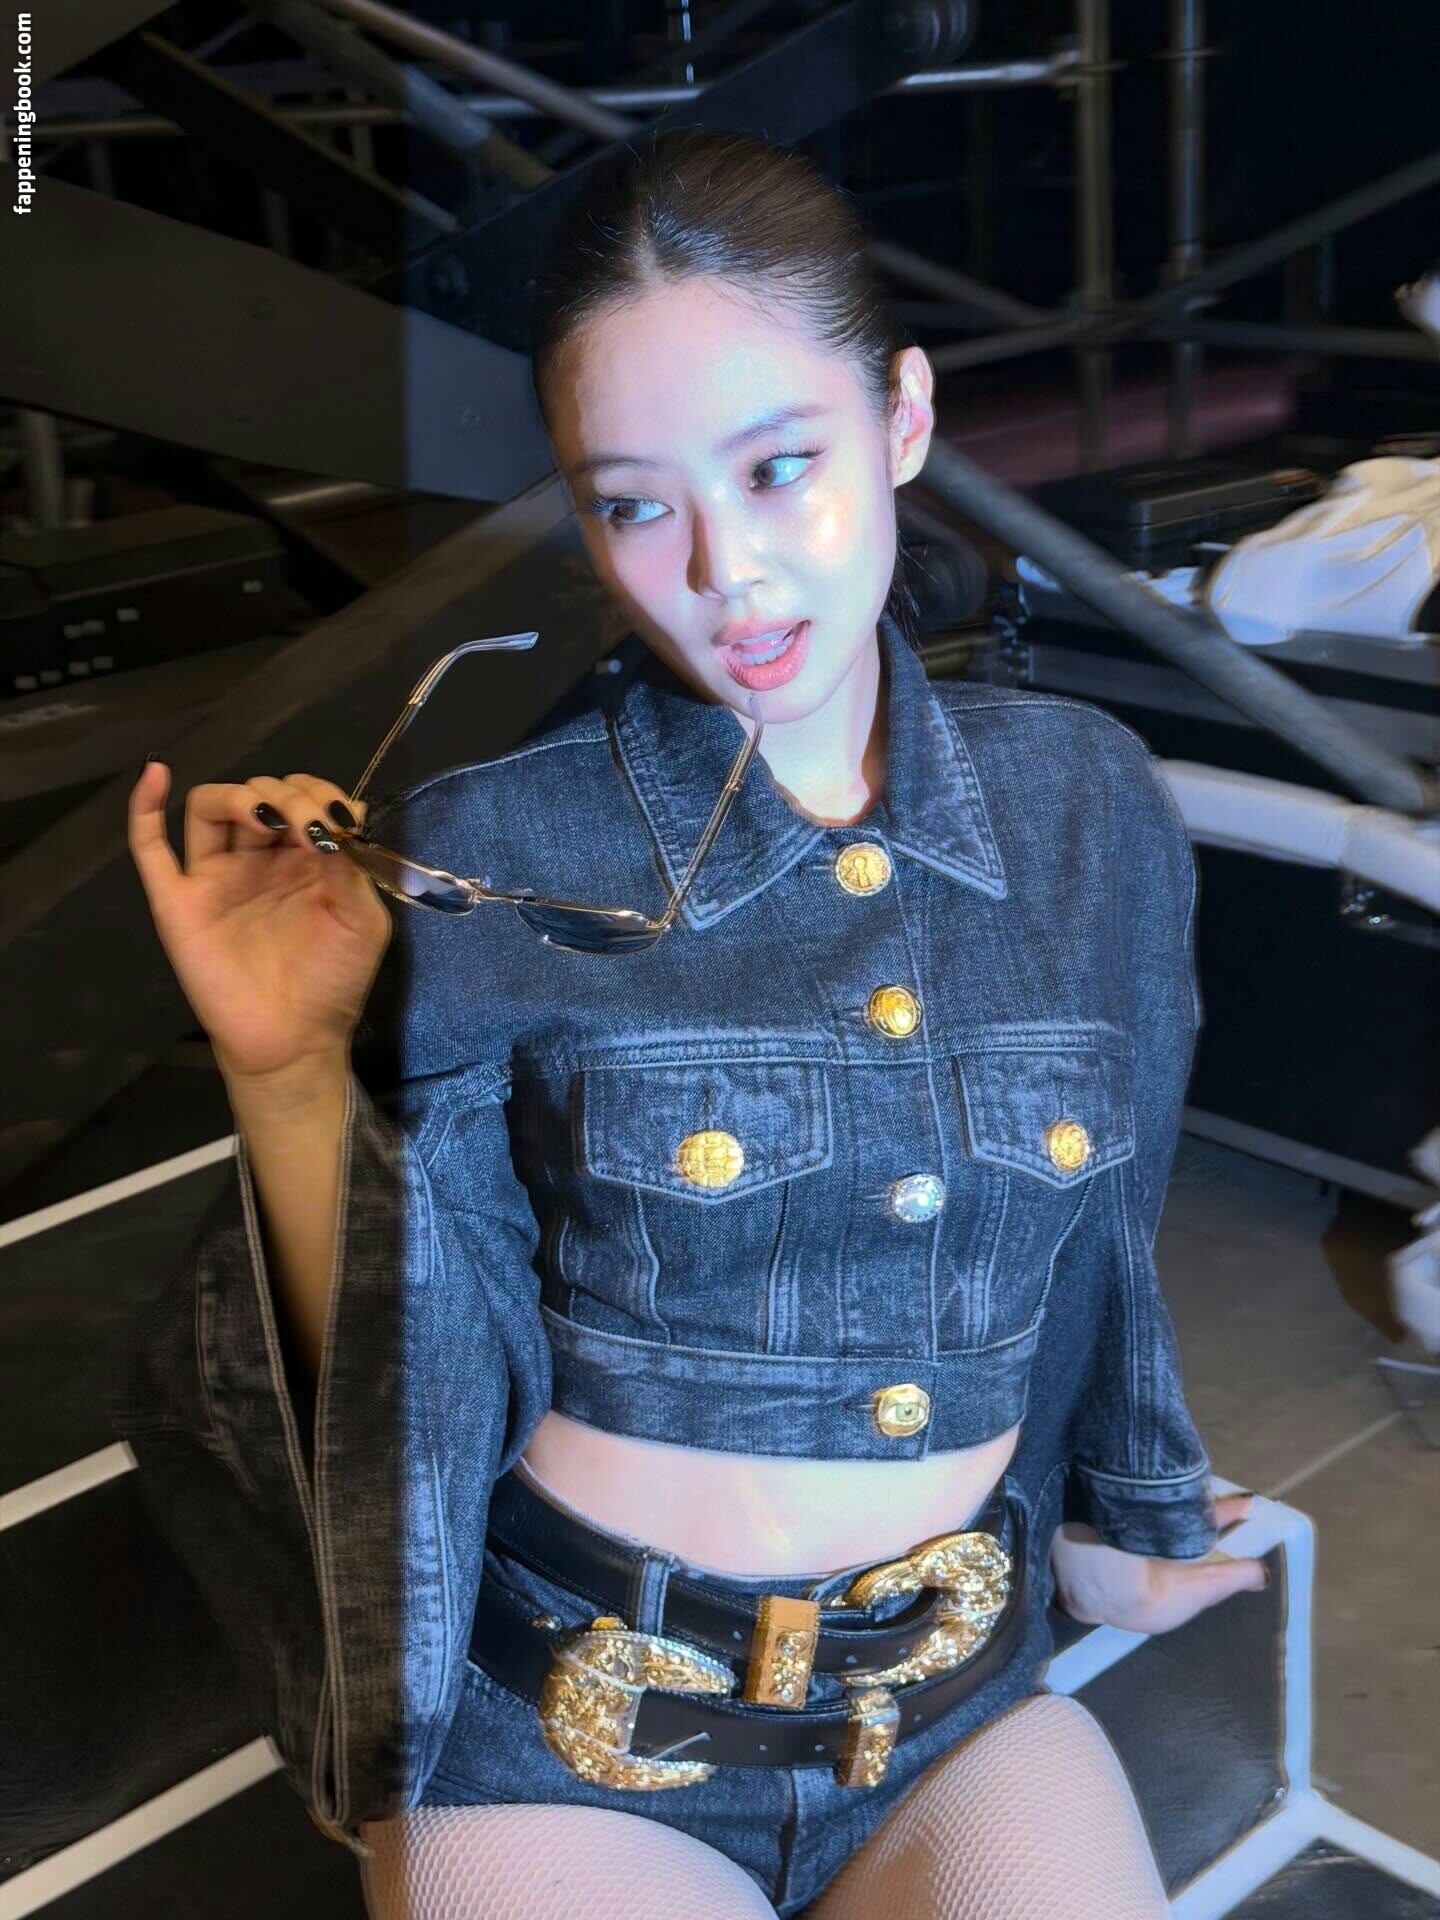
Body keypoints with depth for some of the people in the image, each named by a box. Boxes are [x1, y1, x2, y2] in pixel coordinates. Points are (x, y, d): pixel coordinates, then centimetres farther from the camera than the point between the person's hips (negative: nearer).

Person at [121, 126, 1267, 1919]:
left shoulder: (1088, 807, -3)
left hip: (958, 1705, 3)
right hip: (559, 1735, -2)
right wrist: (290, 1072, -22)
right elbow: (414, 1371, -9)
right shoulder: (483, 858, -13)